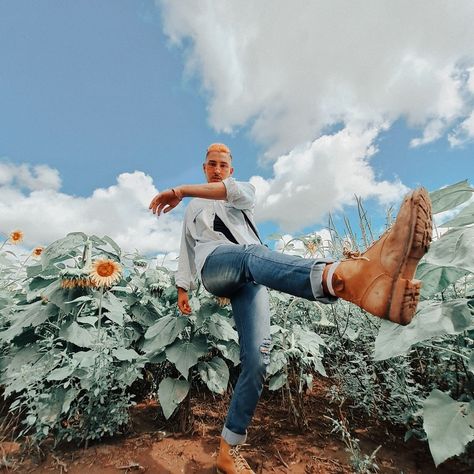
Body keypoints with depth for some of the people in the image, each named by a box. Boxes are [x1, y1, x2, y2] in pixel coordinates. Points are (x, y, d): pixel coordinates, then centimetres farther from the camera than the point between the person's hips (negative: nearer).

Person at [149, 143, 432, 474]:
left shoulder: (241, 190, 25)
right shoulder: (193, 208, 34)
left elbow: (238, 192, -2)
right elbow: (188, 249, 29)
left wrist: (179, 191, -7)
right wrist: (183, 288, 19)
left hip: (250, 279, 1)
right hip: (215, 265, 0)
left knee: (257, 356, -18)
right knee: (252, 254, -38)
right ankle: (349, 277, -67)